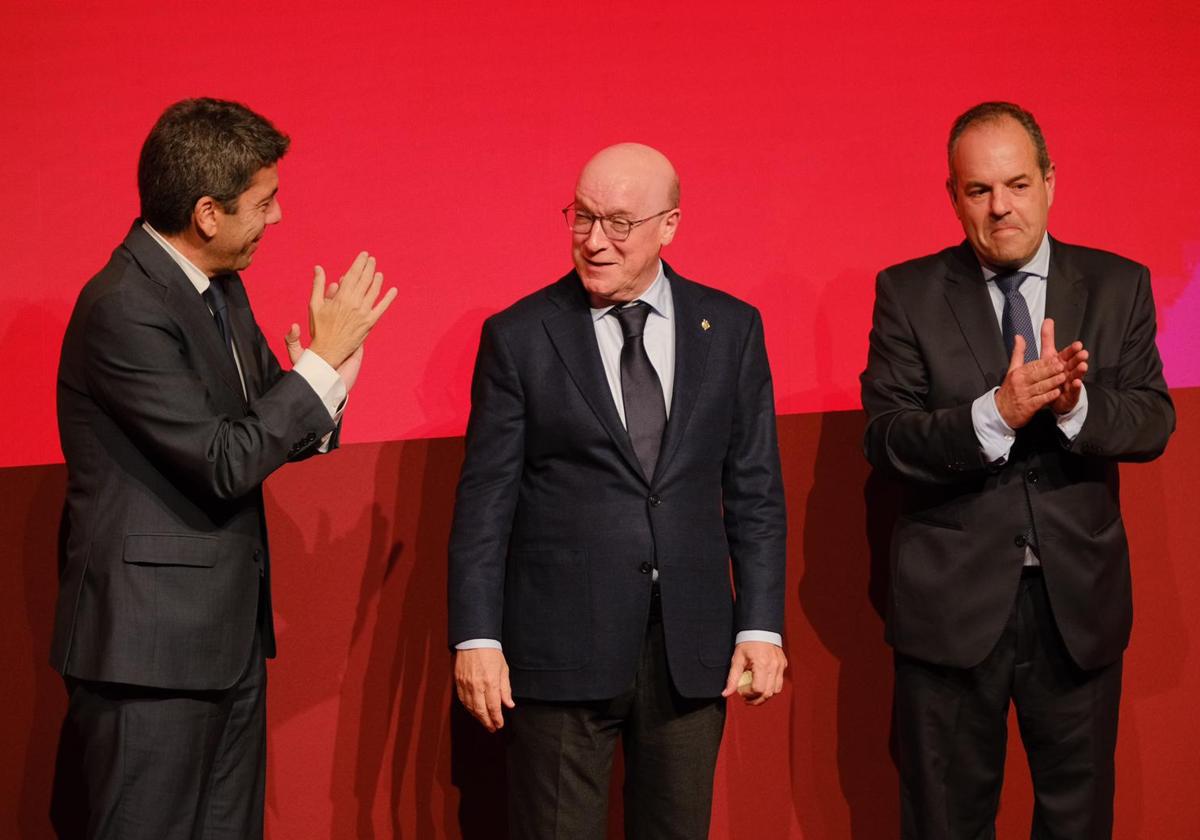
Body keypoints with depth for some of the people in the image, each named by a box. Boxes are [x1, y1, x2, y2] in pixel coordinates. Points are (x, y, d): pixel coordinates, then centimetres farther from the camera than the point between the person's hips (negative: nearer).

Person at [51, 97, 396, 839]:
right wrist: (324, 359, -16)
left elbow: (266, 429, 14)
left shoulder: (219, 287, 9)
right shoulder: (124, 308, -20)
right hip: (151, 644, -9)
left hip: (229, 632, 9)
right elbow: (223, 464, -22)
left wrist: (318, 390, -9)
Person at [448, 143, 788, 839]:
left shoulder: (731, 328, 5)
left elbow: (755, 489, 6)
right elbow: (485, 500, -2)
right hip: (561, 648, -2)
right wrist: (476, 637, -7)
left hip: (692, 648, 2)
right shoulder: (519, 336, -1)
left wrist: (761, 625, 0)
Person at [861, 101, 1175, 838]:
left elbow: (1153, 423, -6)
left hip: (1078, 602, 2)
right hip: (951, 603, -1)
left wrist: (1075, 404, -27)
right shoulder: (907, 293, -3)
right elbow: (885, 438, -11)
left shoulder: (1118, 286, 2)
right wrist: (995, 414, -28)